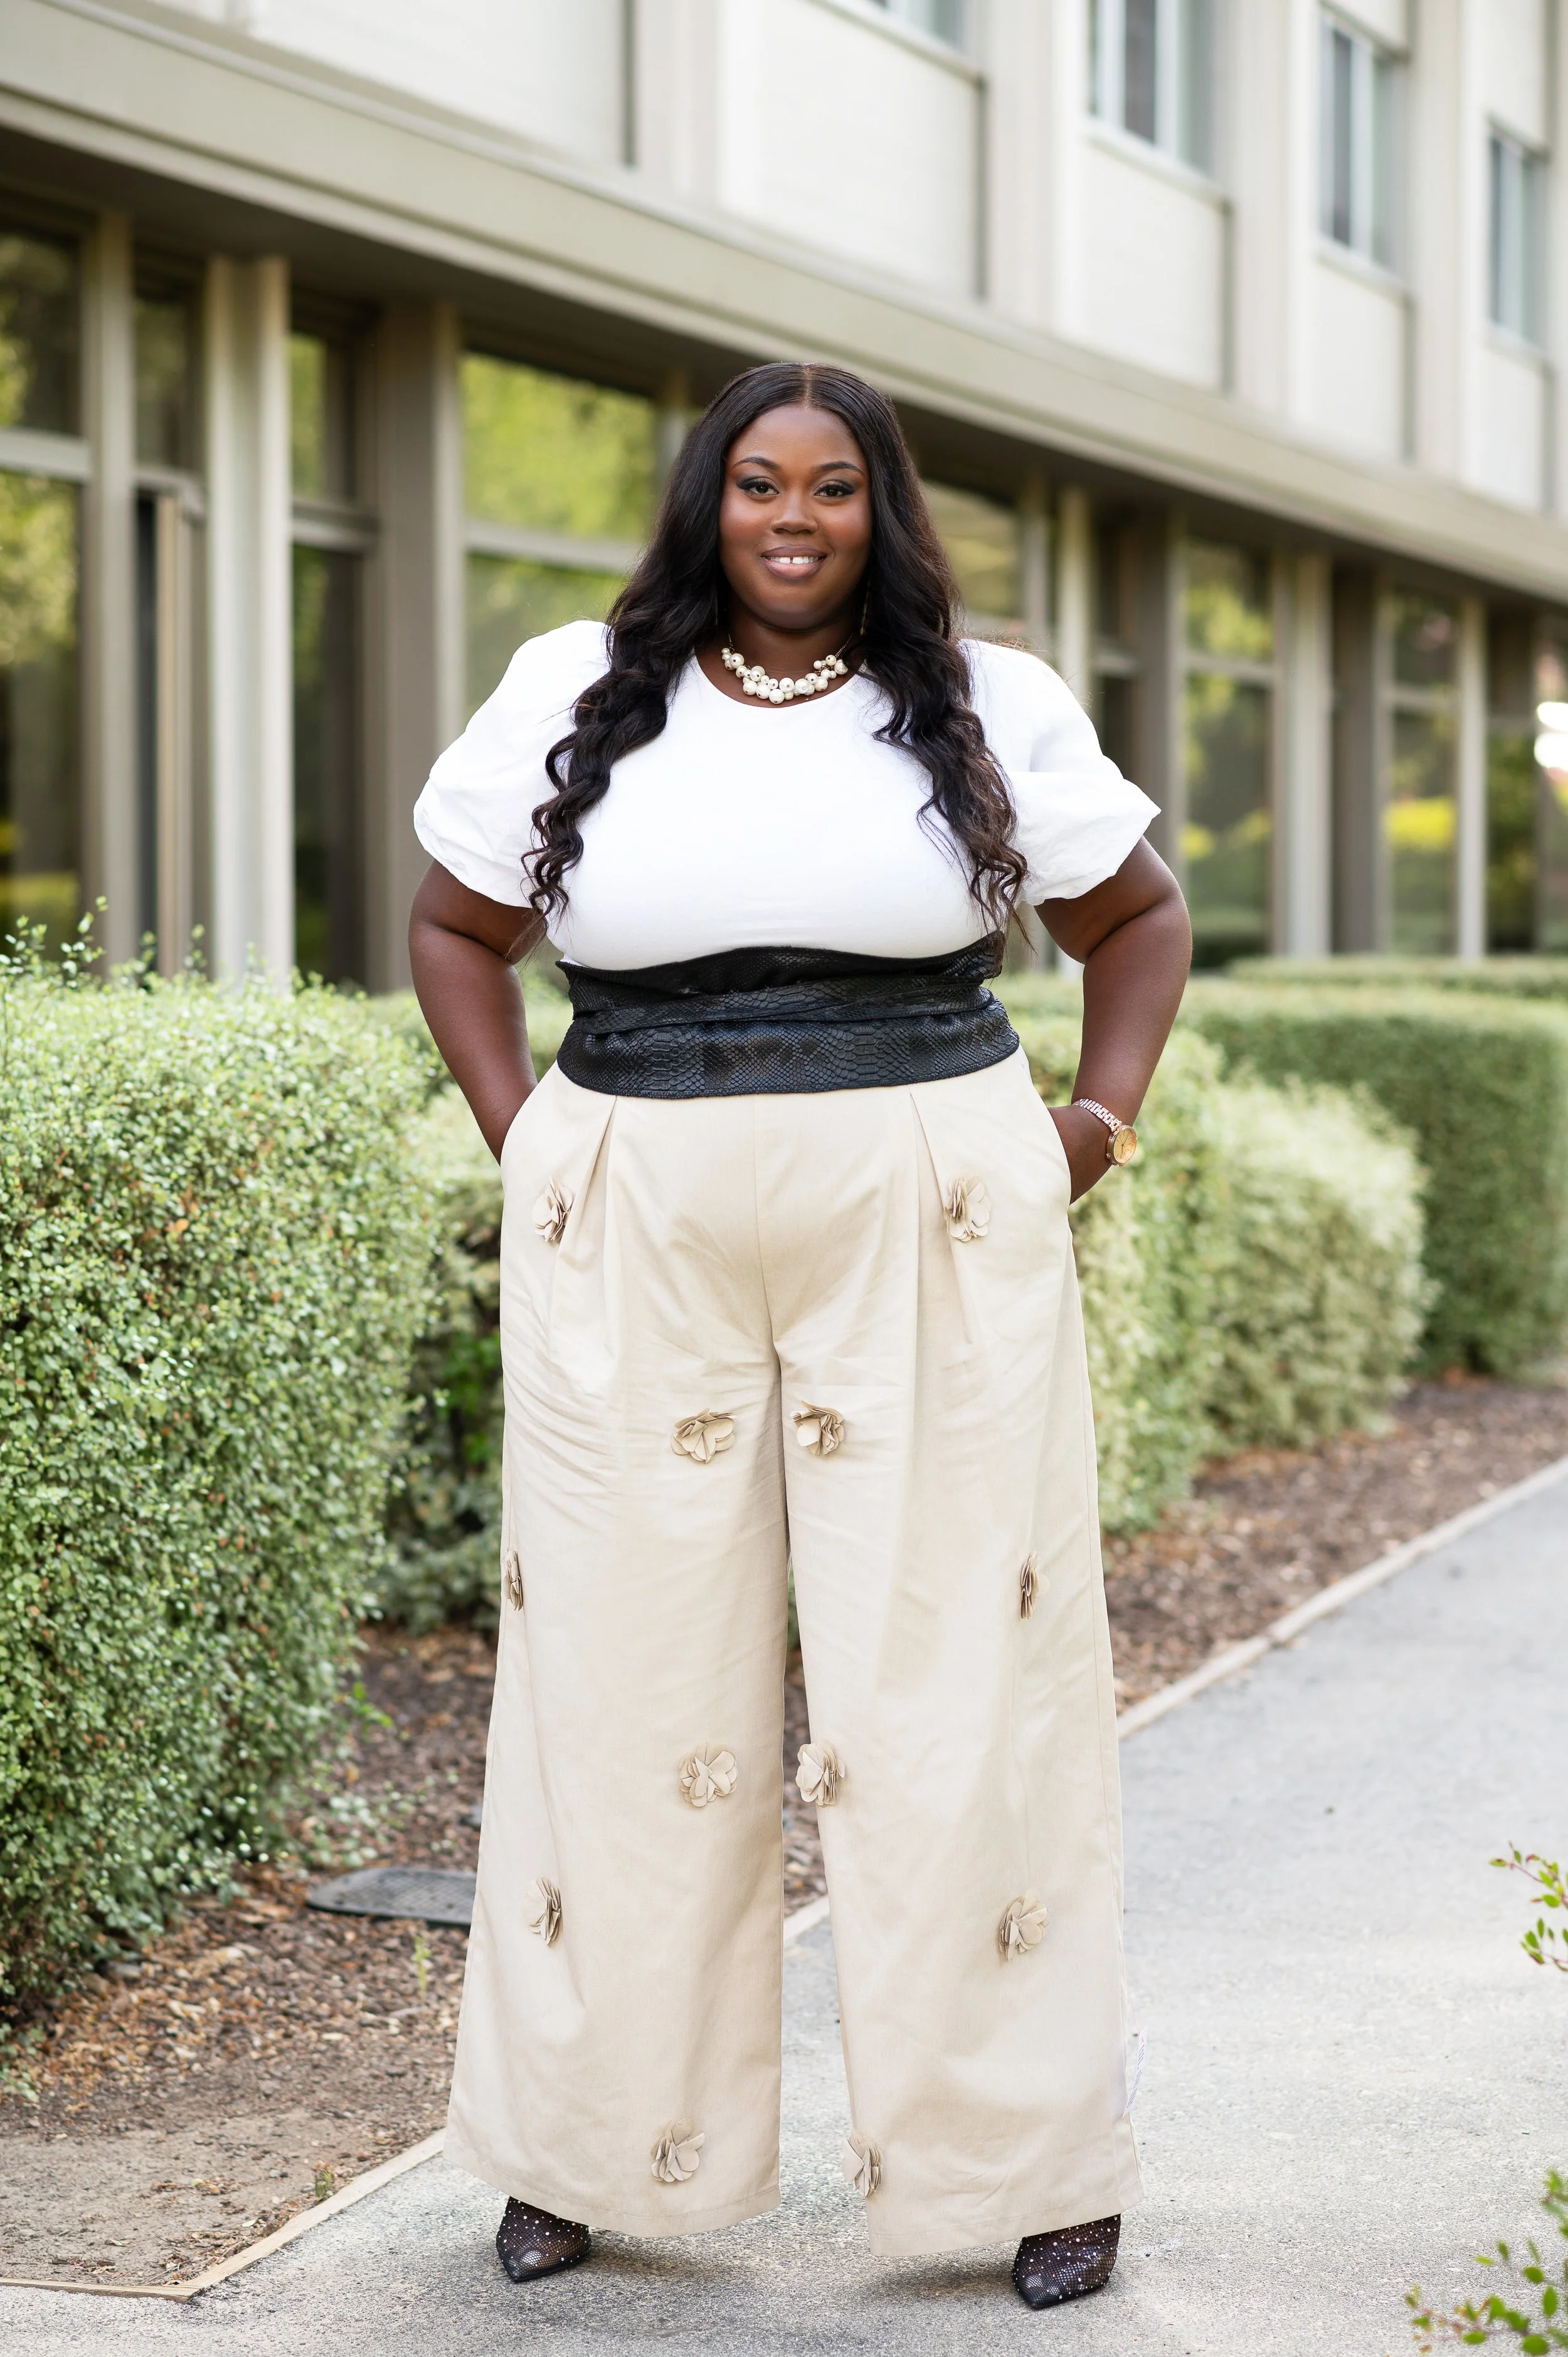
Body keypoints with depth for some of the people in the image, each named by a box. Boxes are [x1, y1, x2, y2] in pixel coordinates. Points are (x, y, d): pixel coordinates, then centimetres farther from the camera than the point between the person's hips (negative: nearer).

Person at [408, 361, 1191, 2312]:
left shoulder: (990, 708, 7)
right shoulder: (571, 697, 8)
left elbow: (1137, 918, 18)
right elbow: (455, 929, 18)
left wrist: (1096, 1123, 6)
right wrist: (521, 1135, 6)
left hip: (932, 1237, 0)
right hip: (636, 1246, 1)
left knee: (958, 1675, 0)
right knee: (625, 1678, 3)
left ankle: (1028, 2156, 10)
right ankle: (589, 2149, 16)